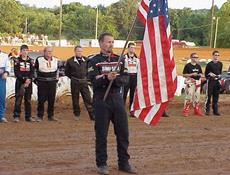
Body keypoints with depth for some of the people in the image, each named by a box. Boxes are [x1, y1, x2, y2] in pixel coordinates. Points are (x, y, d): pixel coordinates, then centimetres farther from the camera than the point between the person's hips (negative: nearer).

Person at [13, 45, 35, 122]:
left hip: (29, 82, 3)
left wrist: (29, 79, -15)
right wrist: (24, 79, -15)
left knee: (28, 100, 6)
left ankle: (28, 116, 11)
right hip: (19, 82, -3)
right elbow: (16, 73, -5)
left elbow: (32, 72, 3)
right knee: (18, 99, -5)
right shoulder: (17, 60, 2)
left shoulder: (31, 61, 10)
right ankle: (16, 116, -1)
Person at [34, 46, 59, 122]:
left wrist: (56, 79, 17)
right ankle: (40, 116, 6)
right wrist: (36, 79, 6)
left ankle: (51, 116, 15)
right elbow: (35, 70, 8)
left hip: (52, 82, 4)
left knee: (52, 99, 5)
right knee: (41, 99, -3)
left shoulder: (55, 60, 10)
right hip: (42, 82, -3)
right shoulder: (39, 60, -2)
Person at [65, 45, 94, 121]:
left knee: (88, 98, -1)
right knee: (75, 99, 6)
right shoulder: (70, 61, -3)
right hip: (75, 82, -1)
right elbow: (67, 72, 6)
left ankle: (92, 115, 1)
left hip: (84, 81, 1)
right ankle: (77, 114, 20)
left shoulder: (85, 60, 3)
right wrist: (73, 77, 2)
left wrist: (85, 76, 7)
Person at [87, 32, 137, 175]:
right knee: (101, 134, 2)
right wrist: (106, 78, -29)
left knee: (123, 132, 5)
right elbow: (94, 81, -12)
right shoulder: (94, 61, -2)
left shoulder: (119, 59, 10)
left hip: (117, 98, 4)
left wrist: (115, 78, -18)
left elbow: (126, 79, 1)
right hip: (101, 100, -4)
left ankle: (124, 162, 17)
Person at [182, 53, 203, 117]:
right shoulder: (188, 66, -5)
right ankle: (185, 111, -5)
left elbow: (201, 74, 19)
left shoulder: (198, 66, 13)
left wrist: (200, 74, -5)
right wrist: (192, 74, -18)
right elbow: (184, 75, -8)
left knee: (197, 97, 11)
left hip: (197, 82, 6)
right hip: (190, 82, -6)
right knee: (189, 96, -11)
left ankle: (197, 110, 20)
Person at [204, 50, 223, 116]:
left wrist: (219, 76, 2)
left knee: (216, 96, 9)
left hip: (217, 81, 5)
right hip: (211, 81, -5)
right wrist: (210, 74, -20)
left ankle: (215, 110, 15)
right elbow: (206, 74, -2)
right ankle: (207, 110, 1)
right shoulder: (209, 64, -6)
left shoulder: (220, 64, 10)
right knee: (209, 95, -5)